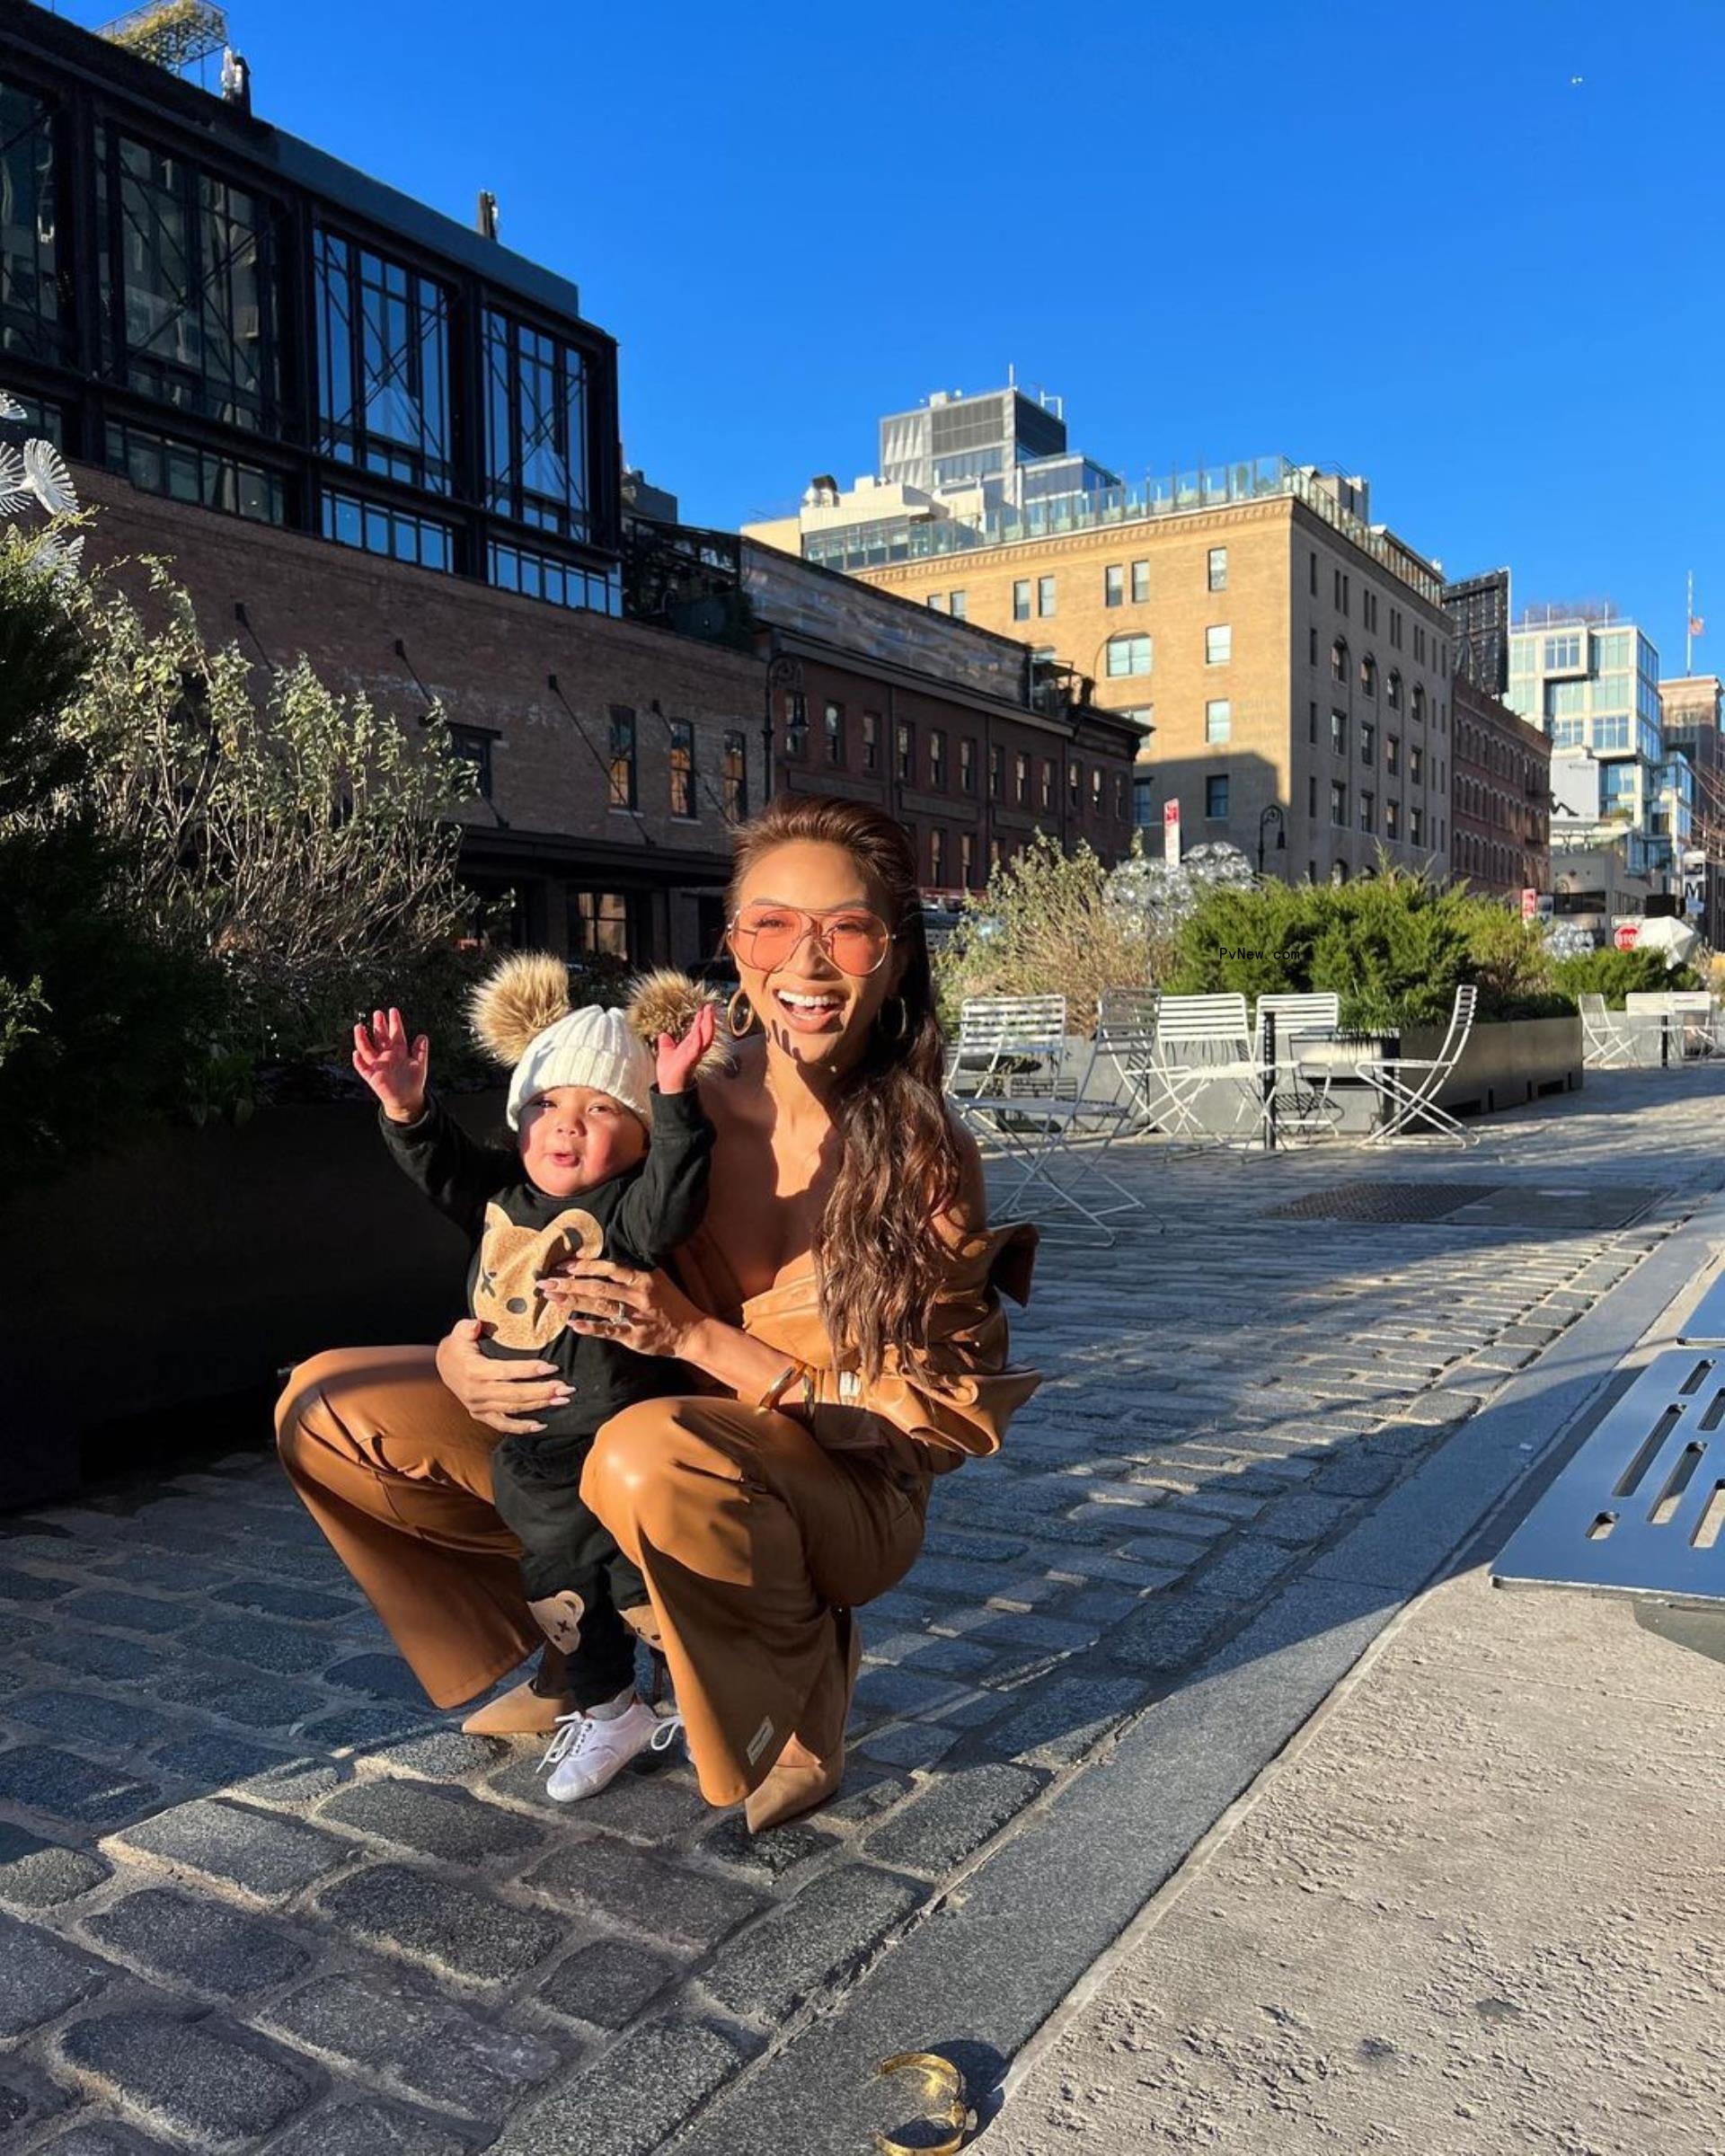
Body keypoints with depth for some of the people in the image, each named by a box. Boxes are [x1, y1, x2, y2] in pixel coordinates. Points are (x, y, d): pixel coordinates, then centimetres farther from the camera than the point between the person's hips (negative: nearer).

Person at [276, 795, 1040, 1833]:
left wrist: (699, 1338, -26)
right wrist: (464, 1355, -21)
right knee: (330, 1407, -2)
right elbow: (534, 1281, 3)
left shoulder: (925, 1157, -19)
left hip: (846, 1495, -4)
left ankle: (806, 1688, -7)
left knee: (656, 1453, -40)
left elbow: (942, 1418, -17)